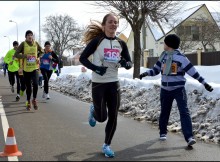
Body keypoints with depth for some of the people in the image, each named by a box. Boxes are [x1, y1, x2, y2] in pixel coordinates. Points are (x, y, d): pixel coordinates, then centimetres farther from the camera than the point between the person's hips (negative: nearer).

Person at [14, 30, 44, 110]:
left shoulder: (36, 43, 2)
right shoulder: (23, 44, -5)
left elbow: (42, 51, 19)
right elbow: (16, 54, -8)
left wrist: (38, 57, 2)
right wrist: (25, 56, -21)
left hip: (34, 68, 1)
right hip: (26, 68, -1)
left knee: (35, 84, -19)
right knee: (28, 86, 8)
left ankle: (34, 100, 4)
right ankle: (28, 102, 25)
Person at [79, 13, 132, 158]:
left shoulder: (121, 44, 3)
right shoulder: (97, 41, -9)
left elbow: (130, 62, 10)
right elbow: (82, 58, -7)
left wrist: (125, 63, -14)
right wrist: (96, 68, -22)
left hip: (114, 83, 4)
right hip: (98, 83, -4)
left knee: (113, 117, 4)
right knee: (102, 117, 0)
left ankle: (107, 145, 21)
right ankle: (94, 110, 37)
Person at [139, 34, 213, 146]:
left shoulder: (181, 58, -11)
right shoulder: (163, 56, 6)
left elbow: (193, 72, -11)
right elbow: (155, 70, 12)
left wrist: (204, 83, -12)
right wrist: (146, 73, -5)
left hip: (179, 89, -5)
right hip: (165, 90, 5)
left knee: (184, 112, -13)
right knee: (164, 112, 13)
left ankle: (189, 137, -17)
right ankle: (163, 132, 32)